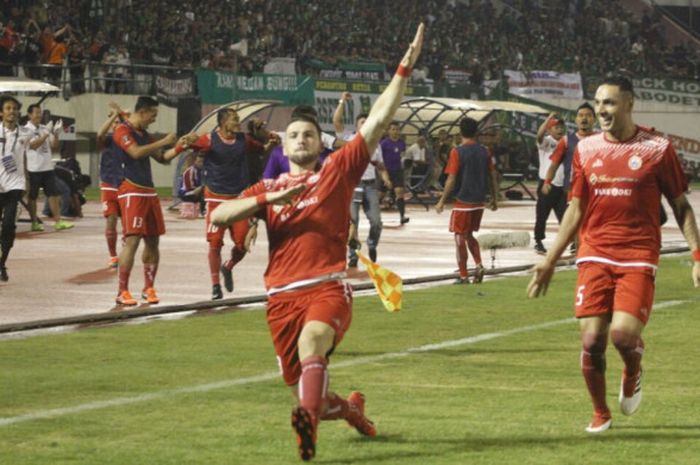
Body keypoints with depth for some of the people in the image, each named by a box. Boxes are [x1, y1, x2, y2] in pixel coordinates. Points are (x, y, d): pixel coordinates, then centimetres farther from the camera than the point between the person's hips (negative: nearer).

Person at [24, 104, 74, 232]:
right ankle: (34, 223, 11)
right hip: (33, 168, -6)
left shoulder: (45, 128, 10)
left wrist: (56, 134, -7)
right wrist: (47, 133, -22)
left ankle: (58, 221, 3)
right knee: (32, 197, 3)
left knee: (53, 194, 2)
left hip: (47, 167, 6)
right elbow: (33, 145, -19)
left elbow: (54, 146, 10)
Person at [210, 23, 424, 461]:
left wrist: (405, 69, -1)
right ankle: (348, 408, 40)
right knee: (307, 392, 8)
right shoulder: (267, 189, 17)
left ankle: (309, 423, -53)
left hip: (328, 288, -4)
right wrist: (267, 198, -9)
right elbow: (218, 216, 3)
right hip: (282, 296, 4)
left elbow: (378, 119, 6)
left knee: (311, 341, -36)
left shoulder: (337, 172, 11)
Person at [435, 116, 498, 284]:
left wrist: (442, 201, -7)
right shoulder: (484, 151, 4)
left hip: (463, 201, -5)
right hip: (479, 201, 5)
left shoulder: (457, 152, -12)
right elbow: (493, 176, 7)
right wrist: (494, 199, 17)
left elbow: (451, 179, -15)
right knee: (469, 235, 20)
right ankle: (479, 265, 1)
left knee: (460, 237, 4)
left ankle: (463, 276, 3)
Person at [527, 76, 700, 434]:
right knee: (591, 340, -5)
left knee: (623, 333, -20)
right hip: (595, 256, 3)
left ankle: (633, 370, 17)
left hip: (637, 259, -3)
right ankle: (600, 413, 17)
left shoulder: (657, 149, -1)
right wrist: (549, 261, 12)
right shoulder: (586, 149, 8)